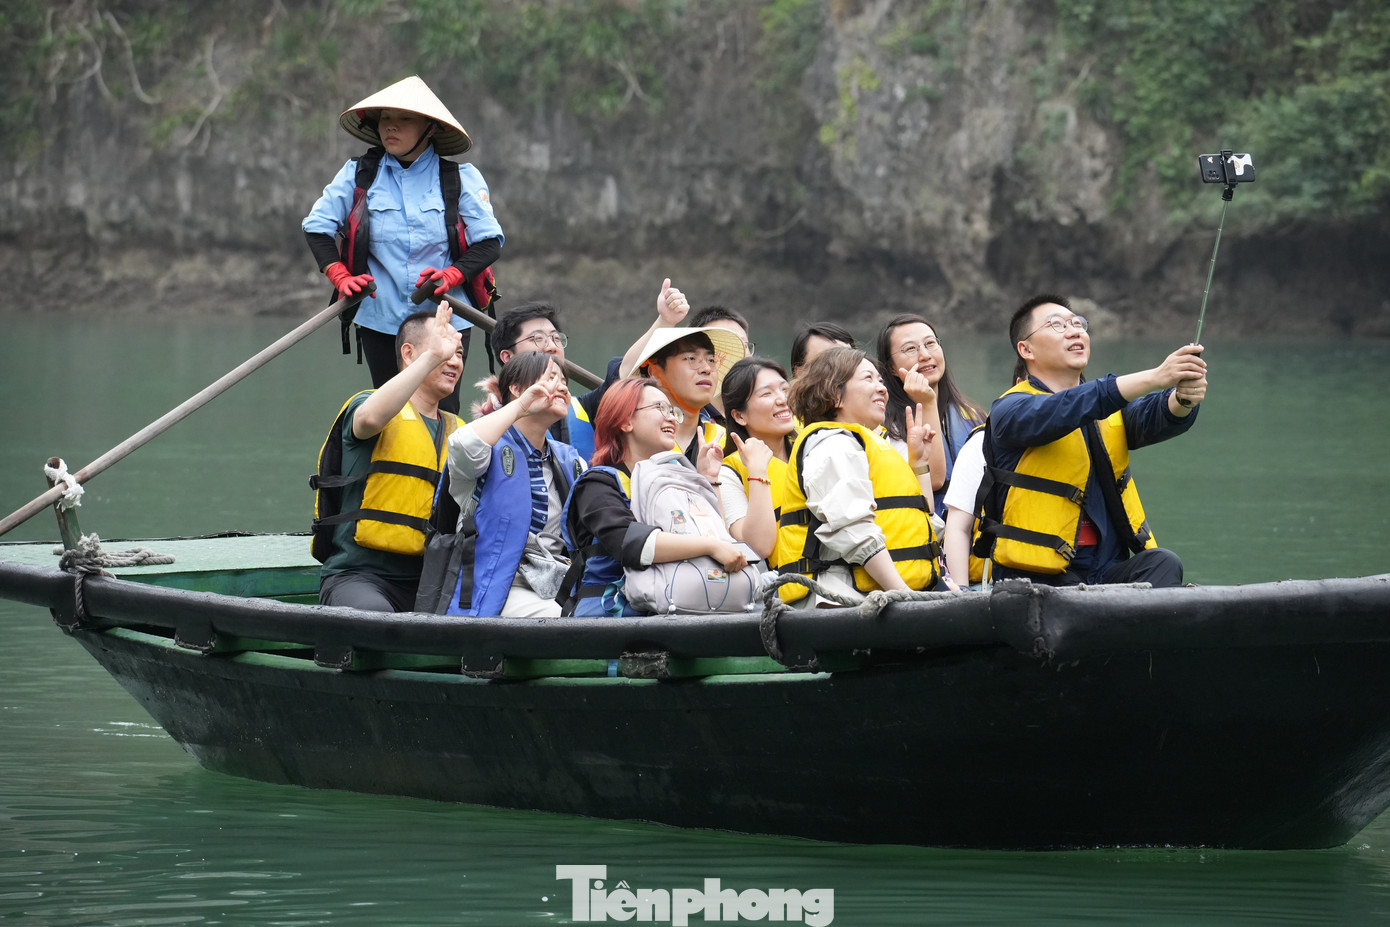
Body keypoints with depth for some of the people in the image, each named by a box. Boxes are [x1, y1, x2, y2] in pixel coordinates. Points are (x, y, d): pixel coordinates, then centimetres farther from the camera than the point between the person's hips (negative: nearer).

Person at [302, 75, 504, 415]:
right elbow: (316, 226, 9)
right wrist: (341, 277, -5)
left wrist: (451, 276, -17)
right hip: (380, 320, 2)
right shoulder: (357, 174, 5)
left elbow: (490, 241, 0)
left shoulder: (461, 179, 2)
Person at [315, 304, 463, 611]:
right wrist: (433, 355, -28)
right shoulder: (378, 411, 1)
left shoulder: (458, 430, 23)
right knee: (374, 612, -37)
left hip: (427, 580, 6)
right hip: (357, 575, -6)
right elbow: (370, 417, -26)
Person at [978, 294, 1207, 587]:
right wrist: (1154, 378, -32)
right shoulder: (1009, 410, -1)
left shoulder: (1113, 409, 19)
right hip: (1040, 577, -5)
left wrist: (1183, 398, -29)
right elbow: (1062, 412, -23)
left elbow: (1152, 417, -4)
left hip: (1109, 571, 5)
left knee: (1163, 563, -25)